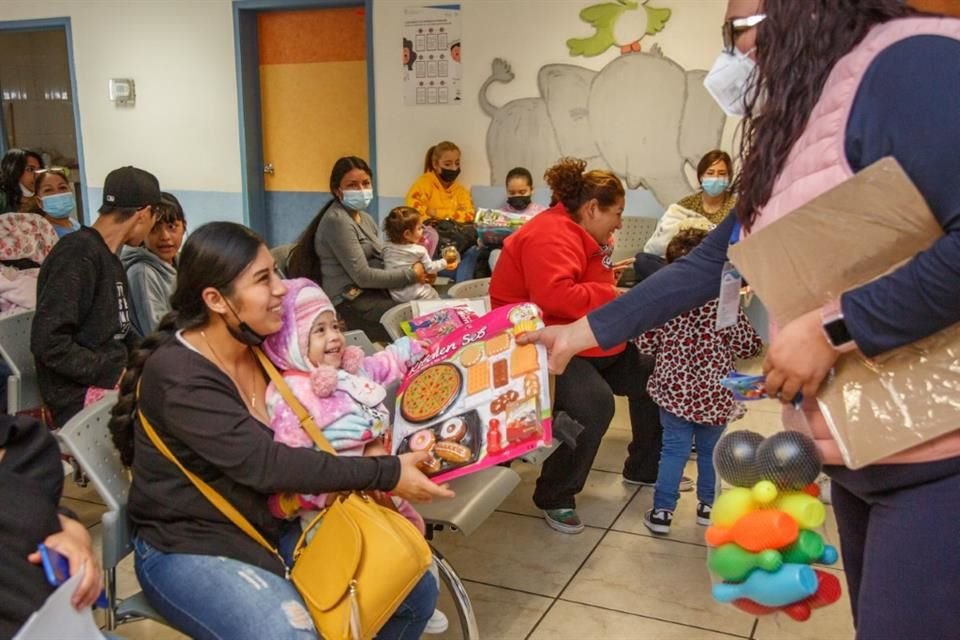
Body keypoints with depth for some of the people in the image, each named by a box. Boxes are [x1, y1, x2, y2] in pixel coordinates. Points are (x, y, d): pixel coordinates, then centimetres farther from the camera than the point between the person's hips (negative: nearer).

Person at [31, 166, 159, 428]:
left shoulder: (110, 258, 16)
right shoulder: (78, 253, -14)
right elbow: (49, 342, -21)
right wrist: (117, 374, -19)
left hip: (117, 382, 10)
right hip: (83, 398, -10)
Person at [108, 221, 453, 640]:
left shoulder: (266, 347, 0)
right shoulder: (177, 375, -22)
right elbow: (266, 465, -27)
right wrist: (385, 474, -26)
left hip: (272, 527, 7)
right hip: (190, 548, -7)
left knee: (416, 589, 1)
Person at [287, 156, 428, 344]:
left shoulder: (365, 218, 16)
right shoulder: (337, 221, -14)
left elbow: (381, 260, 13)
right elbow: (363, 276, -18)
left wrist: (416, 268, -5)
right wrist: (411, 275, -13)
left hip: (374, 293, 9)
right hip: (352, 303, -9)